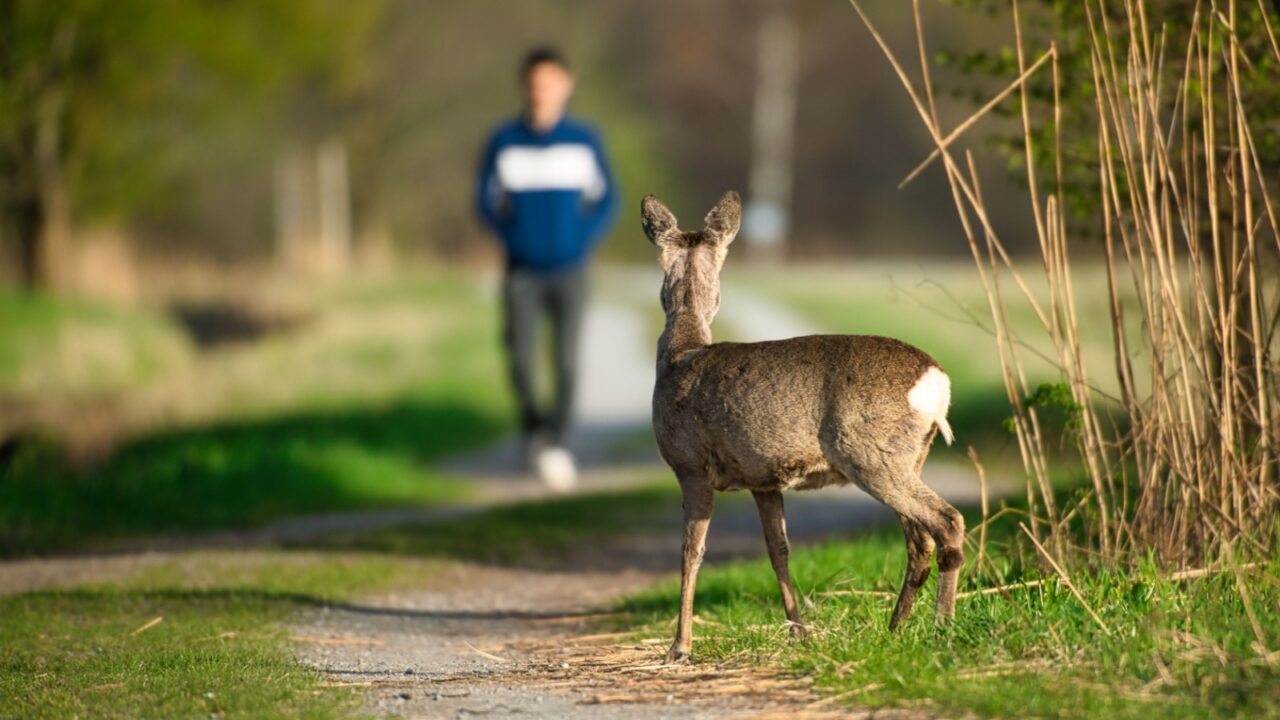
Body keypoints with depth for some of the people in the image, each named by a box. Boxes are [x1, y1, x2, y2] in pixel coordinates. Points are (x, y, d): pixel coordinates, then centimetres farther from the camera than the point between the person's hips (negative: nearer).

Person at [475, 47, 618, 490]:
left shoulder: (584, 141, -2)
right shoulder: (503, 142, -1)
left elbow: (606, 201, 7)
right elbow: (487, 201, 9)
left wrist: (583, 242, -7)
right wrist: (512, 238, -5)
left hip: (569, 271, 0)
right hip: (522, 271, 0)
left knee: (566, 360, -7)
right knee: (520, 356, -11)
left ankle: (556, 442, 3)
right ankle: (533, 428, 14)